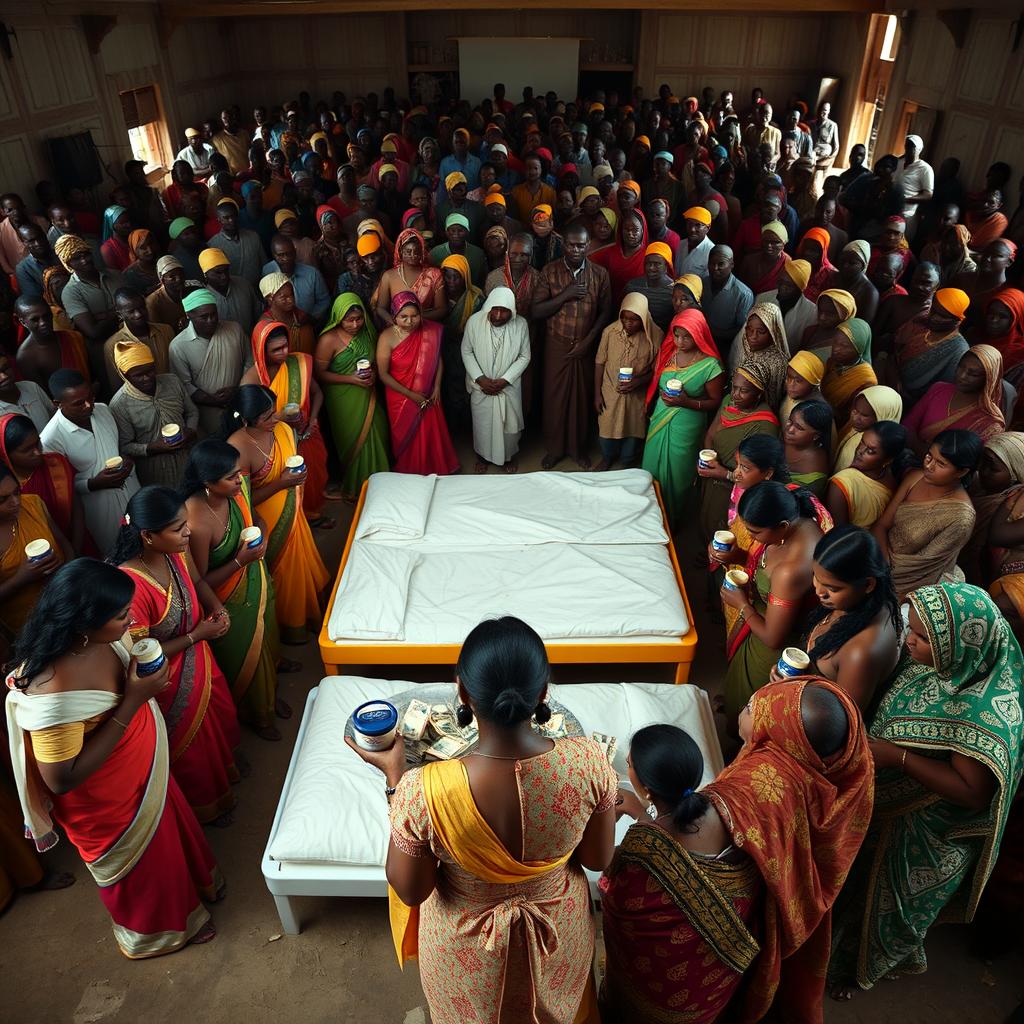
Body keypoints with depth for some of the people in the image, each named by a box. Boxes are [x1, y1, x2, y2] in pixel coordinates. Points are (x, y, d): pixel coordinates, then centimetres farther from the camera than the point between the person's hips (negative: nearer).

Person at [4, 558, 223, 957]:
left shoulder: (96, 638, -17)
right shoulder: (53, 692, -42)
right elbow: (62, 779, -32)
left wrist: (143, 679, -13)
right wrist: (132, 702, -36)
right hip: (105, 802, -6)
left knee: (168, 826, 32)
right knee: (137, 861, 23)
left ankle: (194, 881, 63)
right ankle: (152, 930, 55)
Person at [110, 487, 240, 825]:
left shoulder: (175, 551, -16)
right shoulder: (129, 585, -38)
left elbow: (197, 582, 7)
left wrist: (217, 608, -10)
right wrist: (196, 635, -23)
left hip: (199, 659, 7)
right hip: (169, 680, -7)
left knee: (221, 717, 30)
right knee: (190, 747, 20)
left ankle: (224, 768, 63)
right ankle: (204, 805, 50)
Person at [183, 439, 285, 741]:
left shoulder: (239, 487, -18)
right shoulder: (197, 522, -38)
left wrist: (261, 531, -17)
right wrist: (241, 560, -34)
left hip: (256, 580, 7)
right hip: (230, 603, -6)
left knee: (265, 637, 30)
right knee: (245, 658, 18)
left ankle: (270, 694, 61)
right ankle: (255, 714, 50)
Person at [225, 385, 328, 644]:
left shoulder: (283, 430, -9)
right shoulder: (238, 449, -30)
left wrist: (297, 476, -4)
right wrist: (281, 483, -30)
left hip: (291, 515, 6)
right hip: (267, 524, -6)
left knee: (302, 562, 25)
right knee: (282, 571, 15)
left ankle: (307, 611, 51)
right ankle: (289, 625, 41)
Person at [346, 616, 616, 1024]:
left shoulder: (422, 791, -38)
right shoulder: (587, 762, -32)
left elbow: (410, 891, -18)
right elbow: (598, 859, -13)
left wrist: (394, 776, -15)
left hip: (469, 947, 0)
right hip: (559, 930, 1)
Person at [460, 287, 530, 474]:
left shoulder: (521, 324, -17)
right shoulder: (474, 321, -18)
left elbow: (524, 357, -7)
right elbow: (467, 352, -6)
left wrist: (505, 380, -15)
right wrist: (480, 378, -14)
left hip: (509, 386, 0)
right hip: (481, 386, 0)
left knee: (509, 423, 14)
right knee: (482, 423, 15)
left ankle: (509, 455, 41)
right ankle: (483, 455, 41)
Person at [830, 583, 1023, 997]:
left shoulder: (986, 715, -37)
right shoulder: (937, 664, -16)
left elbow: (973, 793, -29)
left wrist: (898, 757, -32)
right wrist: (867, 740, -9)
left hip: (925, 833, -7)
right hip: (887, 802, 7)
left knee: (886, 898, 22)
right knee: (859, 875, 30)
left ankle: (859, 964, 52)